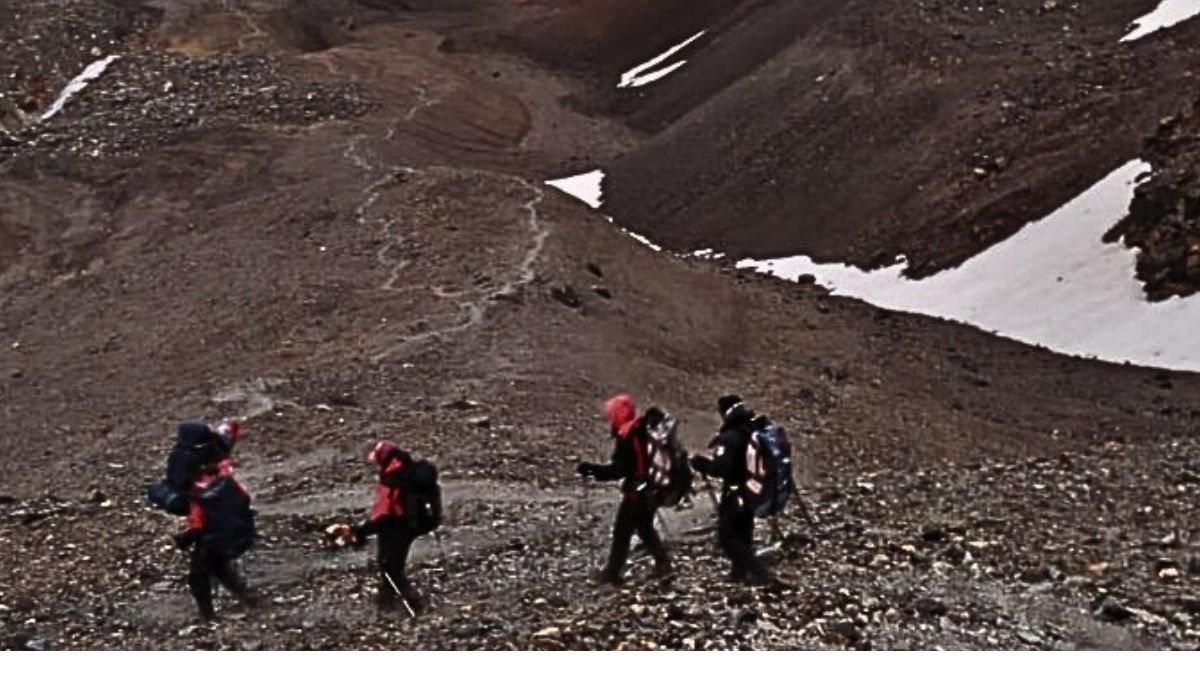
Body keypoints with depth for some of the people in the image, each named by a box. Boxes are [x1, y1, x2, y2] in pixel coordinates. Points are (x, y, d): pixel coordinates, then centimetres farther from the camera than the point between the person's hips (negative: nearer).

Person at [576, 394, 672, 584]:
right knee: (646, 528, 21)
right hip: (651, 490, 8)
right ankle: (663, 563, 18)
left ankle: (612, 572, 6)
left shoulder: (626, 437, -19)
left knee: (622, 531, 1)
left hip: (636, 491, -8)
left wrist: (592, 469, -17)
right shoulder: (644, 429, 2)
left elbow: (618, 470, -20)